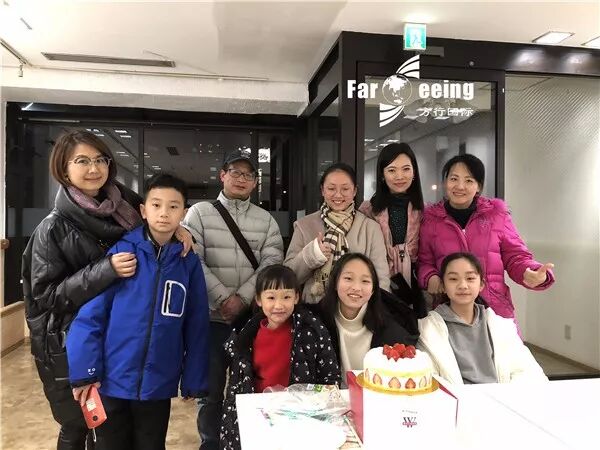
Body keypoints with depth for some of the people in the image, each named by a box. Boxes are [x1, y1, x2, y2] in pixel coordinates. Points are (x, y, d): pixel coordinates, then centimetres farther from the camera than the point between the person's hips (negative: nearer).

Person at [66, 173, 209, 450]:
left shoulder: (189, 263, -4)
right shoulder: (121, 252, -10)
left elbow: (196, 326, -1)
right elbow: (90, 315, -8)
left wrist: (193, 380, 0)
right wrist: (85, 372, -11)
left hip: (159, 385, 1)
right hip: (111, 381, -1)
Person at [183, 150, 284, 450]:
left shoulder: (266, 220, 8)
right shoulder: (199, 212, 2)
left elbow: (272, 264, -2)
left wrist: (243, 298, -14)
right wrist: (223, 298, -15)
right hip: (212, 316, -1)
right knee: (211, 389, 10)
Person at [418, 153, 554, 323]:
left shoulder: (496, 213, 5)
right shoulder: (430, 218, 5)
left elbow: (515, 256, 8)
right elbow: (424, 261, 11)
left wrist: (532, 274, -12)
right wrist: (431, 277, -10)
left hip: (496, 308, 1)